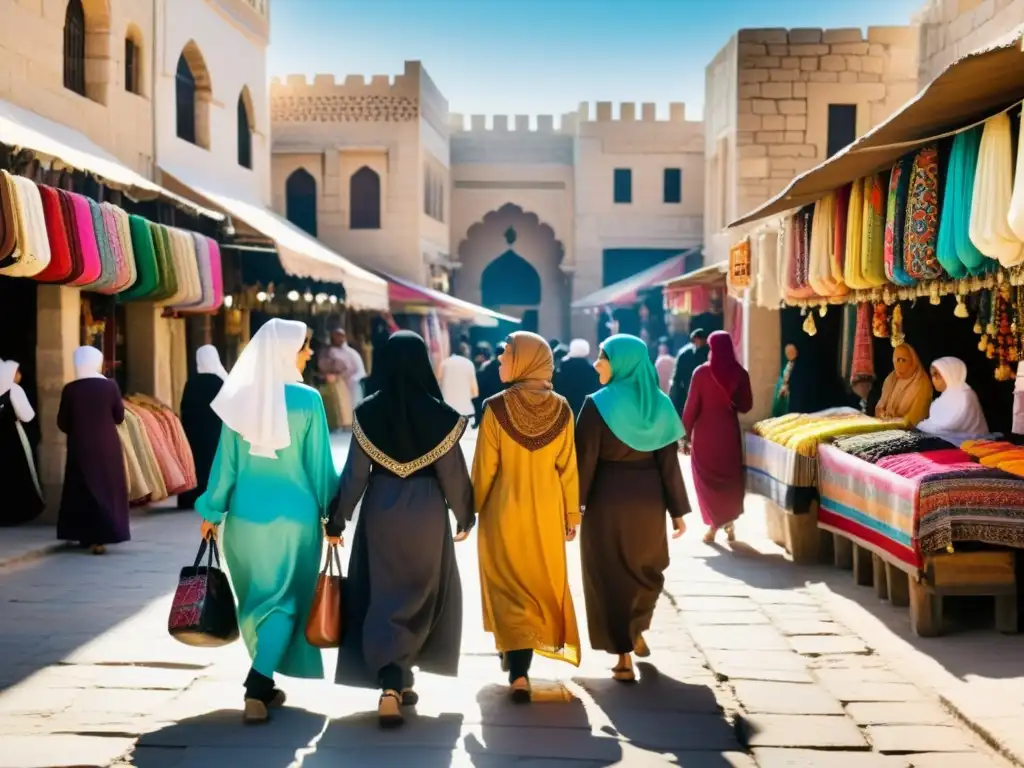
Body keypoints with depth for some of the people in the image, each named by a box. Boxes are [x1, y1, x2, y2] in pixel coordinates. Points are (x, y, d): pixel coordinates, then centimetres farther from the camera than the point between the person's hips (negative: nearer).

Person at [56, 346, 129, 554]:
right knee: (107, 487, 9)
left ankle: (89, 537, 11)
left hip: (80, 446, 0)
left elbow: (62, 423, -2)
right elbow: (119, 417, 1)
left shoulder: (70, 389, -8)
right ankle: (103, 535, 6)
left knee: (84, 489, 11)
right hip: (108, 446, 0)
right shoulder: (110, 385, -7)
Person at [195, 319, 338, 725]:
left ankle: (263, 684, 25)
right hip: (294, 514, -3)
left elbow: (226, 460, 2)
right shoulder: (307, 400, -11)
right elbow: (319, 462, -6)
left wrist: (212, 511, 11)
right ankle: (256, 689, -7)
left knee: (255, 599, 17)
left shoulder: (239, 397, -2)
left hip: (246, 513, 4)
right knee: (284, 599, 5)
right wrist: (331, 512, 5)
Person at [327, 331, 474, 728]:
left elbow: (354, 473, -3)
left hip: (380, 508, 1)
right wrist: (465, 516, 10)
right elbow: (453, 473, -4)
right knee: (420, 592, 15)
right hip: (426, 511, -1)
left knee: (382, 594, 7)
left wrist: (337, 519, 7)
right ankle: (399, 679, 19)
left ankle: (390, 681, -4)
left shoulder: (368, 412, -6)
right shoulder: (440, 414, -10)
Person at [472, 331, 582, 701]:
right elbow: (568, 468, -1)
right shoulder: (560, 409, -6)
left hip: (504, 510, -2)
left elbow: (484, 468, -10)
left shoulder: (497, 408, -15)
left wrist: (473, 509, 3)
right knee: (542, 582, 20)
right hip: (546, 512, 3)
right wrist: (572, 515, 8)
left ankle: (518, 671, -3)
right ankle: (519, 658, 36)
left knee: (509, 587, 8)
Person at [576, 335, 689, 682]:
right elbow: (668, 460, 1)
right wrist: (678, 510, 5)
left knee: (611, 575, 7)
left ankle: (624, 659, 7)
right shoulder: (660, 404, 1)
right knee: (646, 570, 26)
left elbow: (585, 460, -12)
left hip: (608, 498, -4)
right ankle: (637, 633, 37)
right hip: (648, 498, 4)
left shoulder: (598, 404, -11)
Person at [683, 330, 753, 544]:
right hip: (729, 430, 2)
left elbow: (691, 406, -9)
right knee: (730, 476, 14)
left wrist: (686, 433, -1)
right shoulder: (740, 373, -3)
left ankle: (715, 524, 4)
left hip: (705, 432, -2)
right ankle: (729, 523, 12)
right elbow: (746, 406, 3)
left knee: (708, 478, 8)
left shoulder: (701, 372, -11)